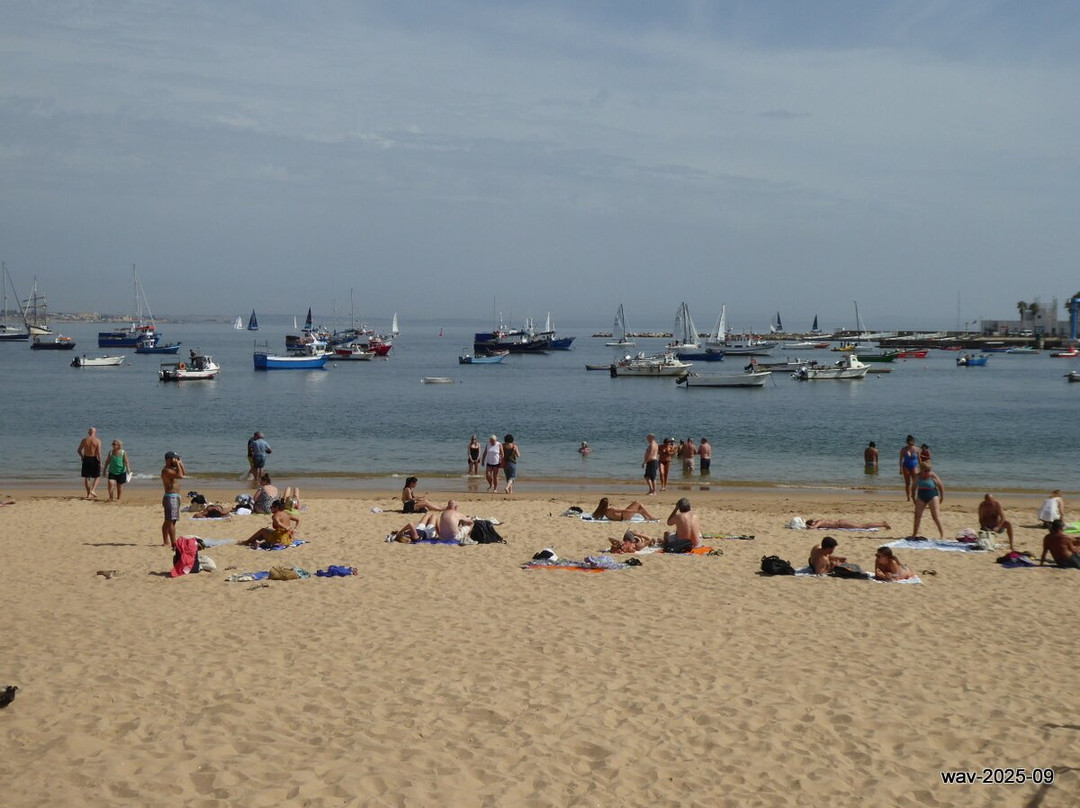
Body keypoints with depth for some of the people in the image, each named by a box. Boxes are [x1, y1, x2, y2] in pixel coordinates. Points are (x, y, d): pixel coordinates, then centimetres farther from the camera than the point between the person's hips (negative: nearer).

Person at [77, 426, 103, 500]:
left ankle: (89, 494, 12)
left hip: (86, 459, 2)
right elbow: (99, 452, -14)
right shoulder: (98, 441, -7)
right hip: (94, 459, -2)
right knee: (96, 477, 13)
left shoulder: (84, 440, 1)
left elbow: (78, 451, 6)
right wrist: (100, 462, -9)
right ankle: (93, 490, -5)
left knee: (86, 478, 10)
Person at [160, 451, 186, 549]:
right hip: (171, 497, -11)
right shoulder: (166, 470, -15)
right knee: (171, 521, -15)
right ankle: (174, 543, -21)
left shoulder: (172, 469, 16)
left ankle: (166, 541, 23)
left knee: (167, 521, 16)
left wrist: (180, 463, 12)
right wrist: (177, 464, -16)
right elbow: (180, 476, -25)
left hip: (174, 497, 11)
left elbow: (184, 473, 23)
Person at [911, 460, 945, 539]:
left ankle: (942, 533, -2)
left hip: (932, 496, -4)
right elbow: (915, 486, 12)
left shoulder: (933, 476, -13)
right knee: (917, 515, 4)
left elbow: (941, 486, -2)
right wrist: (914, 497, 14)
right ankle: (914, 533, 15)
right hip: (921, 497, 4)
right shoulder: (918, 477, -2)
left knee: (935, 516, -7)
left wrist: (942, 497, 3)